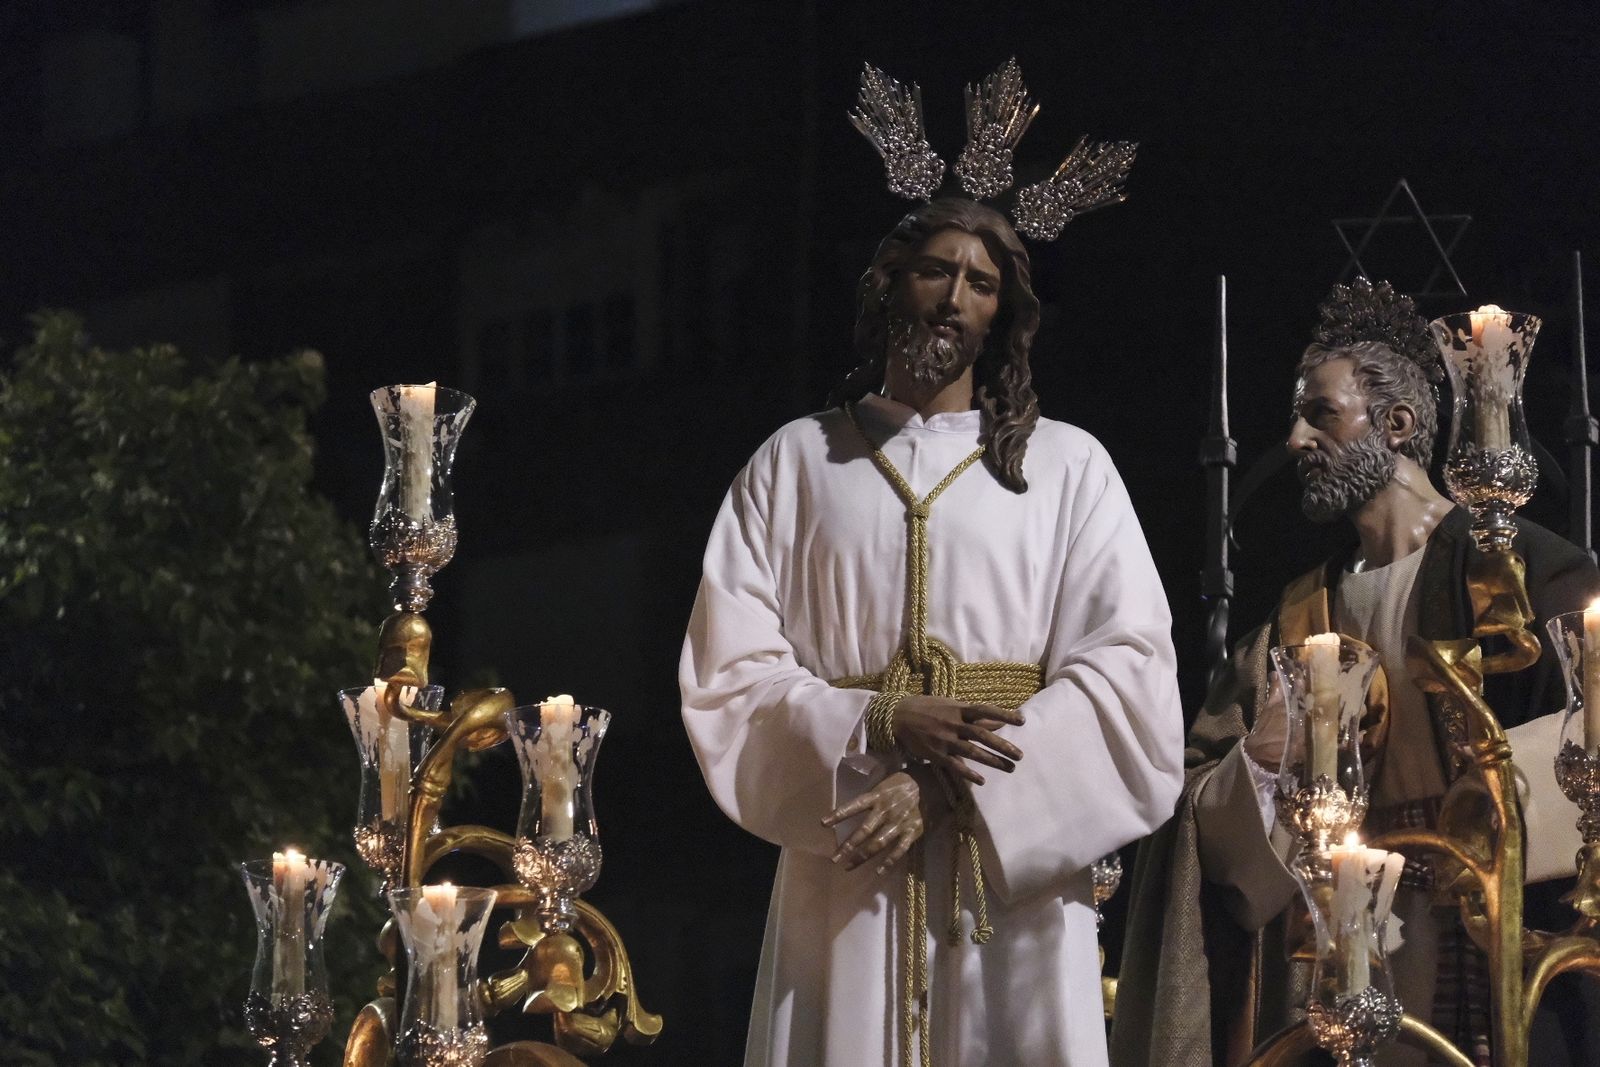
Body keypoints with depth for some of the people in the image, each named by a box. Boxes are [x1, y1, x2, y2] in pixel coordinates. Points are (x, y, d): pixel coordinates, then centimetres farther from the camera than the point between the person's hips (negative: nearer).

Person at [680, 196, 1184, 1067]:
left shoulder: (1067, 465, 8)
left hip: (1017, 873, 0)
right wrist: (879, 726, -15)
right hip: (844, 875, 0)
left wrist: (945, 789, -14)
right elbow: (728, 671, 3)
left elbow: (1129, 667, -4)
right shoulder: (796, 461, 11)